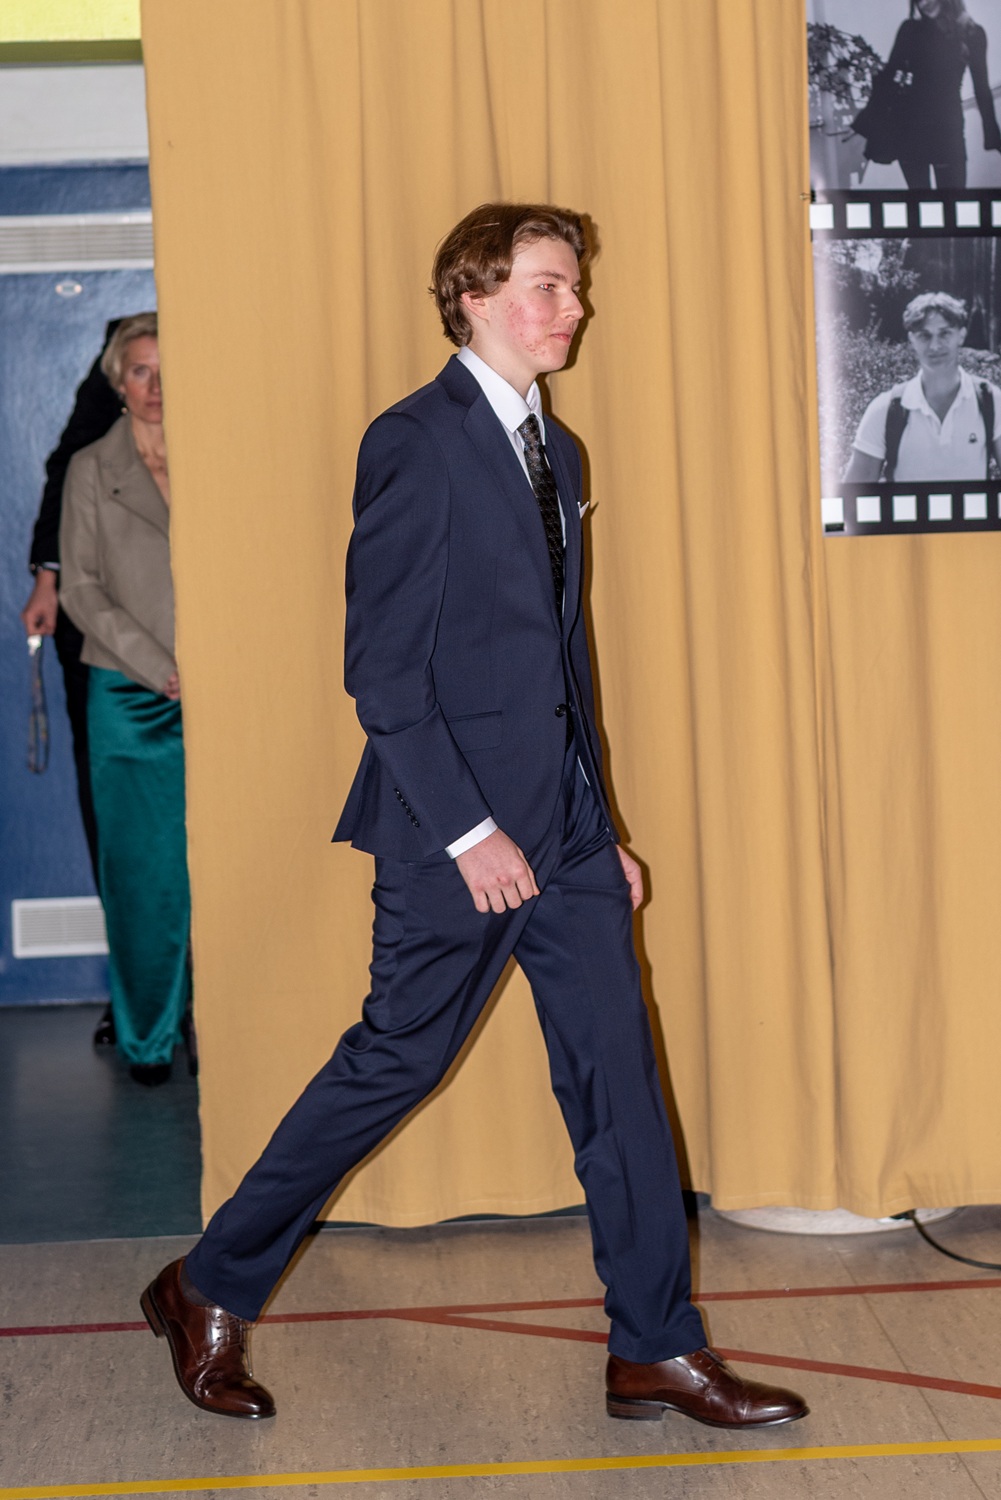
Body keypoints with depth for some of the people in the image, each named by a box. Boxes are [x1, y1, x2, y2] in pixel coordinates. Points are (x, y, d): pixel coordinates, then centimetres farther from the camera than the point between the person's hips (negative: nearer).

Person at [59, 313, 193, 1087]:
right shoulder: (92, 470, 5)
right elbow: (83, 591, 1)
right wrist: (160, 670, -8)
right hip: (130, 698, -1)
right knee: (144, 869, 2)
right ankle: (149, 1035, 14)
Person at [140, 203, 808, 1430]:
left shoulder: (556, 452, 15)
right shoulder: (415, 442, -10)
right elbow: (380, 664, -15)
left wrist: (599, 825, 14)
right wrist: (466, 831, -18)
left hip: (563, 820, 8)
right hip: (460, 821, -7)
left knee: (616, 1070, 6)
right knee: (395, 1061, 2)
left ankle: (656, 1351, 16)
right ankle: (209, 1293, 21)